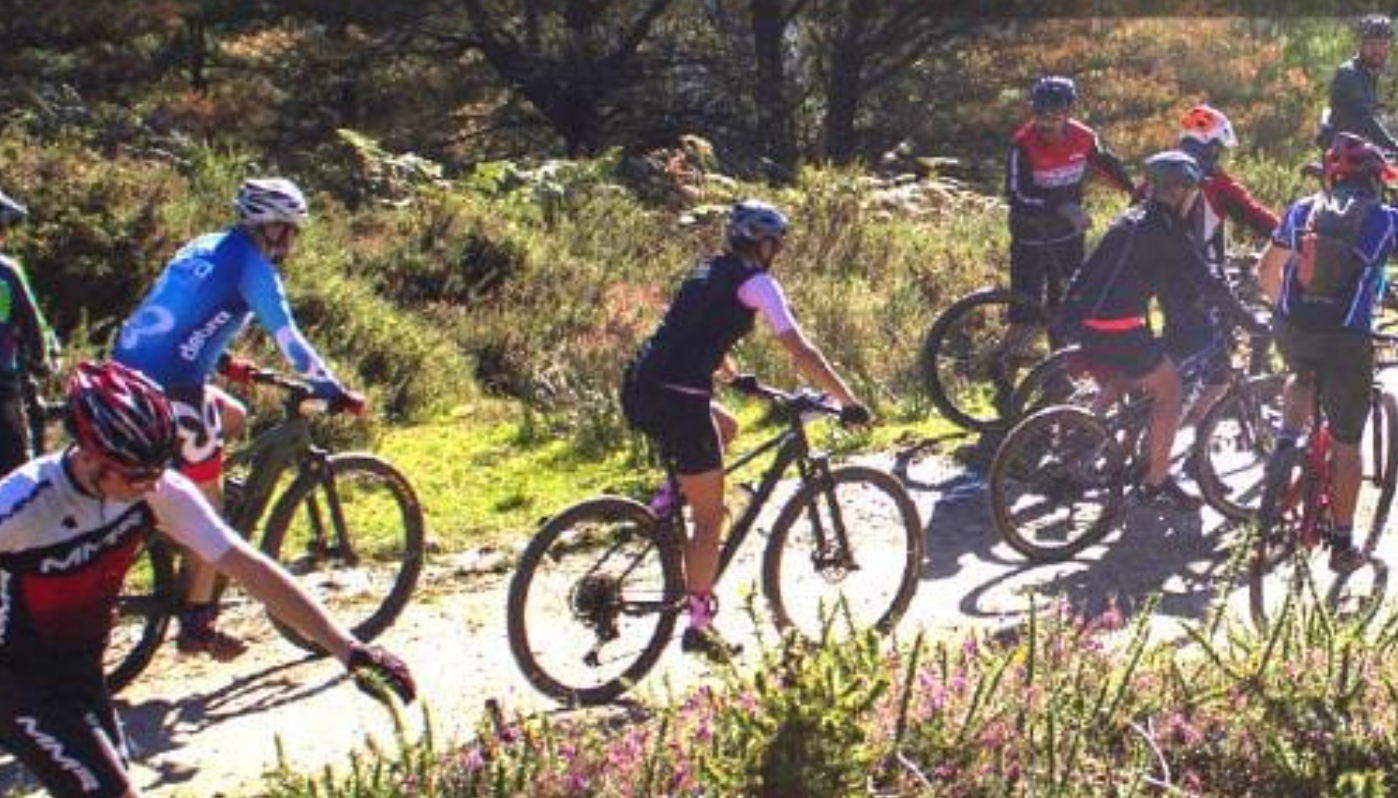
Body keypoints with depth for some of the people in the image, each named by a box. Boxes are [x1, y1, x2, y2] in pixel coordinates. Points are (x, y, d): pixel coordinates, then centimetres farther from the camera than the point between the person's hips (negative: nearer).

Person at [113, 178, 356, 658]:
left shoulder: (206, 247, 19)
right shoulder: (253, 266, -6)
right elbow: (289, 342, -9)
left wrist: (224, 362, 42)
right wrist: (336, 393, -2)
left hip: (129, 368, 9)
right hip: (168, 387, -9)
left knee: (233, 418, 27)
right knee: (209, 504, 2)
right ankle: (196, 627, 7)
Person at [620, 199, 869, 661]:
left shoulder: (708, 272, 21)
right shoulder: (757, 282, -2)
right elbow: (801, 352, -8)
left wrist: (735, 377, 45)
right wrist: (848, 402, -3)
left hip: (638, 389, 8)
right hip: (677, 399, -8)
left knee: (725, 428, 34)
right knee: (710, 518, 4)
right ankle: (699, 626, 8)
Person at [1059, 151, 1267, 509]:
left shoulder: (1131, 220, 19)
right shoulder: (1168, 231, -6)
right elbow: (1208, 284, -6)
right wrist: (1250, 322, 1)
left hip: (1080, 316, 8)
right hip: (1114, 327, -8)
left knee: (1118, 385, 29)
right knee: (1169, 392, 7)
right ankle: (1155, 483, 10)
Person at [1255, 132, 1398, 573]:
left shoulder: (1302, 211, 7)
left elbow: (1266, 270, 14)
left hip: (1292, 332, 3)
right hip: (1348, 340, -3)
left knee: (1303, 375, 39)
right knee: (1346, 445, 9)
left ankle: (1285, 443, 16)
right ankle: (1342, 544, 14)